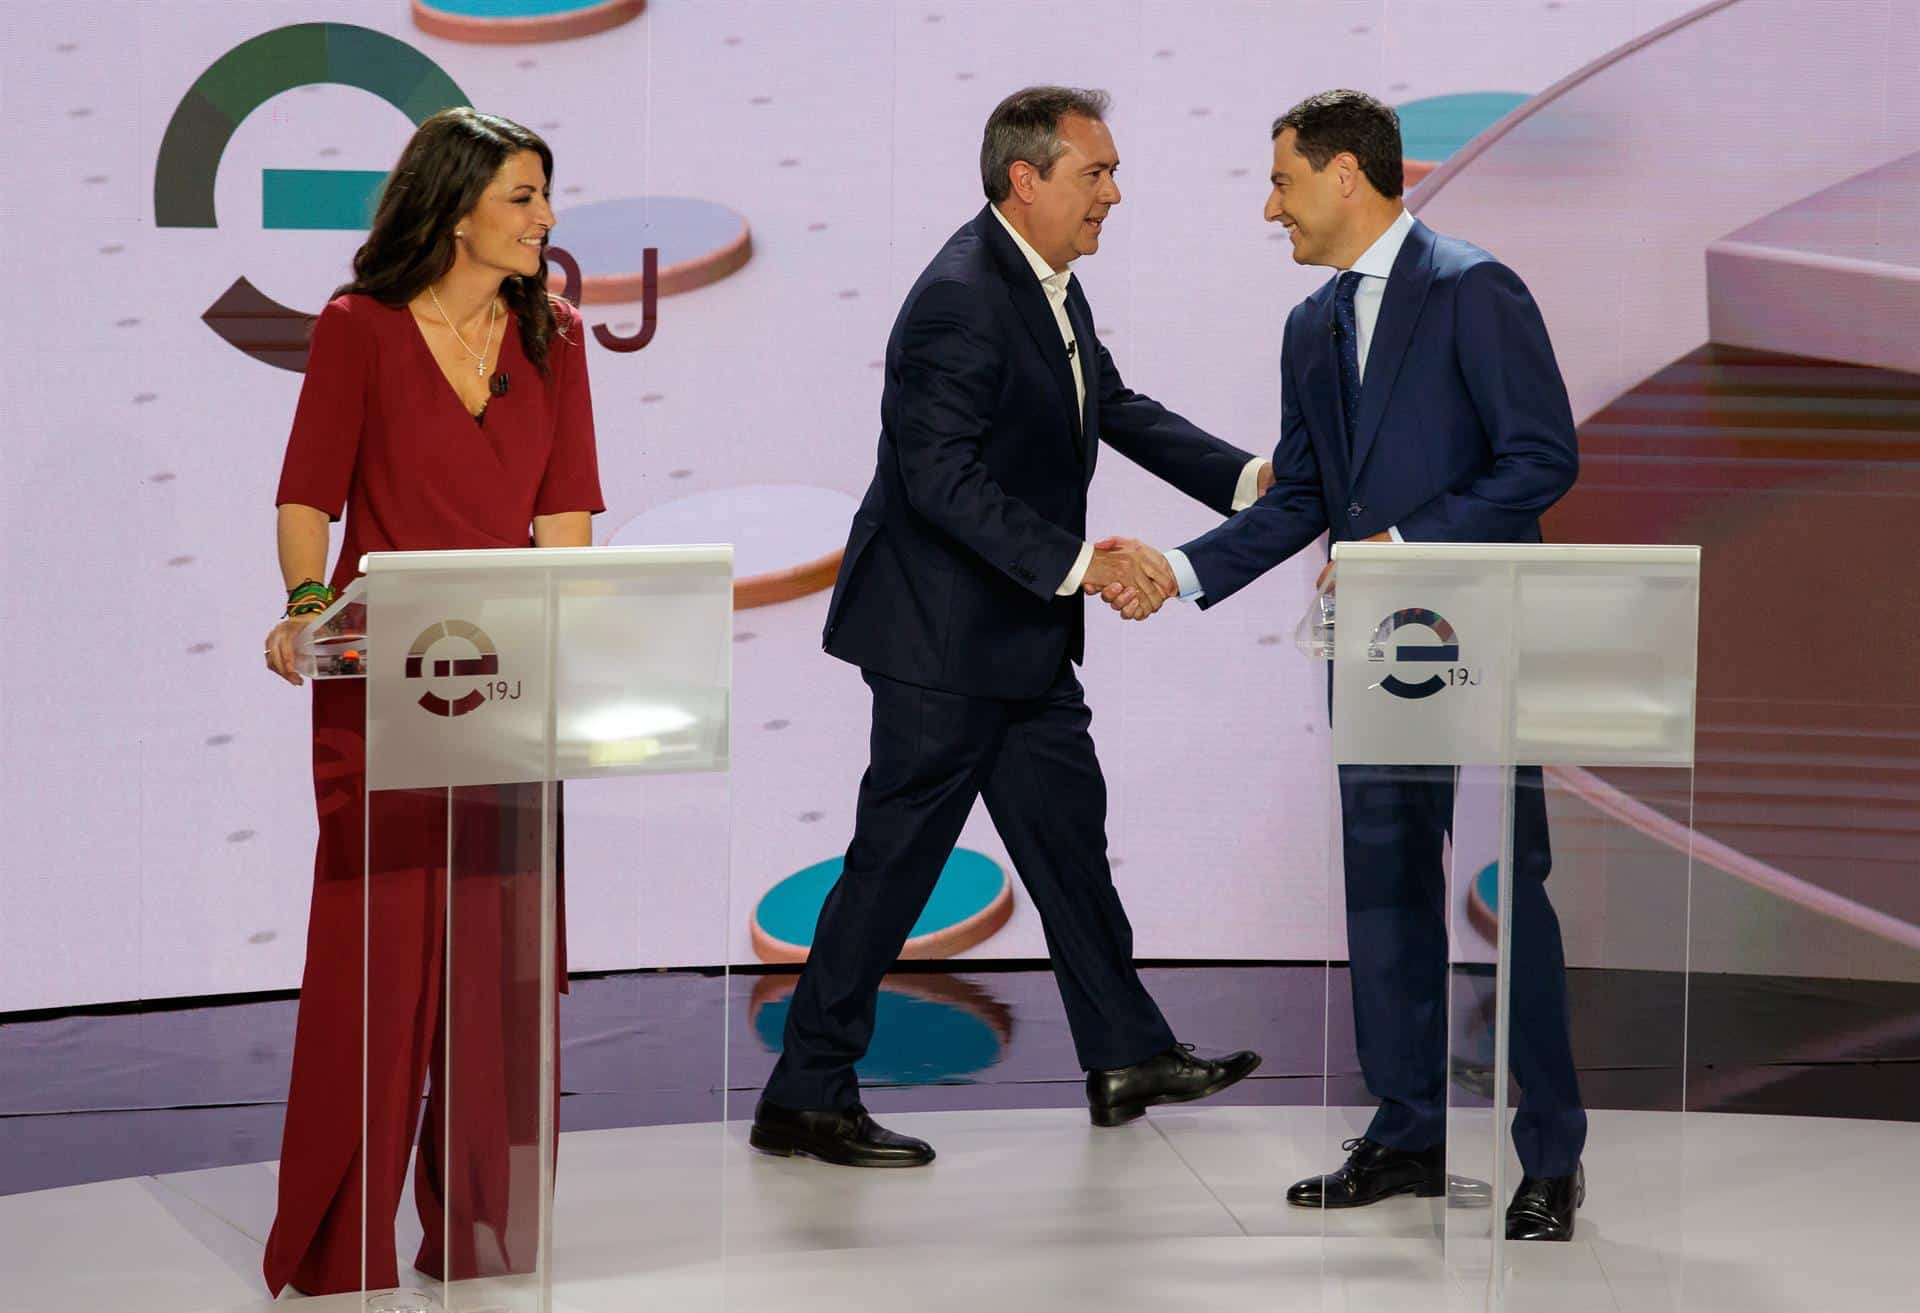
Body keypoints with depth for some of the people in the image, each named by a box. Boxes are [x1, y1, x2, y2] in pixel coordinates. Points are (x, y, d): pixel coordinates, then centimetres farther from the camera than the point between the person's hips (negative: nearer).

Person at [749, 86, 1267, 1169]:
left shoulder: (1054, 286, 9)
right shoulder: (961, 299, -22)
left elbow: (1120, 410, 18)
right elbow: (942, 479, -27)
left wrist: (1249, 479, 8)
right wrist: (1080, 563, -30)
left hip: (1024, 632, 10)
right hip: (944, 631, -10)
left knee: (1067, 825, 16)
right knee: (898, 855, -4)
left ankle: (1129, 1058, 27)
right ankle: (807, 1098, 4)